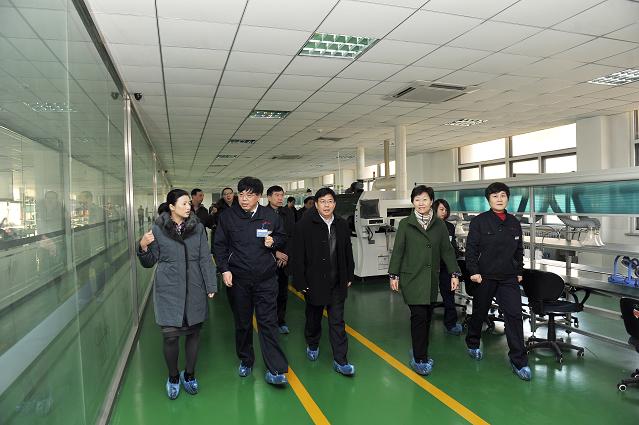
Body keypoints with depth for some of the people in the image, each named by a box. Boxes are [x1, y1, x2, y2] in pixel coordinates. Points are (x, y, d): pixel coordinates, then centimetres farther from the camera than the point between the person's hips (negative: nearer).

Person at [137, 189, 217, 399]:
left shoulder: (197, 227, 1)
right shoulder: (158, 229, -3)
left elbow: (205, 259, 2)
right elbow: (150, 262, 4)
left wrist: (211, 286, -2)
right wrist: (143, 247, -16)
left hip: (194, 290, 2)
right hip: (168, 290, -2)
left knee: (193, 332, 9)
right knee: (170, 335, -1)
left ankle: (189, 374, 31)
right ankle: (173, 377, 24)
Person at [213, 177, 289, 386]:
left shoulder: (270, 215, 2)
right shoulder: (227, 216, 0)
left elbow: (283, 237, 14)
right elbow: (220, 245, 3)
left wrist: (274, 241, -9)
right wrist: (224, 269, -6)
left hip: (266, 278, -1)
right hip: (238, 278, 1)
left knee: (268, 322, -1)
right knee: (242, 323, 14)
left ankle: (275, 370, 4)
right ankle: (245, 361, 34)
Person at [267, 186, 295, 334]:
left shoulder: (288, 213, 7)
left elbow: (292, 236, 5)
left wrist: (286, 255, -4)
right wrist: (275, 252, -10)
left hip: (284, 259, 4)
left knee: (283, 292, 9)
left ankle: (281, 321, 21)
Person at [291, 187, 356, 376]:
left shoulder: (342, 225, 1)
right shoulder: (304, 225, -12)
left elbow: (348, 253, 9)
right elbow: (297, 256, -11)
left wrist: (349, 276, 9)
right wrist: (301, 282, -12)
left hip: (337, 282, 3)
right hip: (314, 282, -2)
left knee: (337, 321, 5)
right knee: (314, 316, 18)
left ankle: (340, 360, 12)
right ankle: (312, 345, 43)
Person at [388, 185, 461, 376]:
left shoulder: (439, 225, 7)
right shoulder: (405, 224, -1)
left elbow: (447, 250, 9)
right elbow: (398, 251, 0)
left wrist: (454, 273, 2)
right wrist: (394, 275, -2)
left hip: (432, 279, 4)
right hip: (412, 279, -3)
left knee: (427, 317, 9)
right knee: (419, 316, -8)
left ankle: (419, 352, 25)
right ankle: (419, 359, 3)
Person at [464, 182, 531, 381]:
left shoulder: (514, 222, 7)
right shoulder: (479, 221, -7)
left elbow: (519, 250, 15)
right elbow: (471, 248, -8)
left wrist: (519, 272, 12)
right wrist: (473, 271, -13)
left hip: (509, 278, 3)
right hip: (485, 277, -3)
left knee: (514, 315, -5)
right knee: (480, 312, 13)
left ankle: (518, 361, 3)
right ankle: (473, 344, 37)